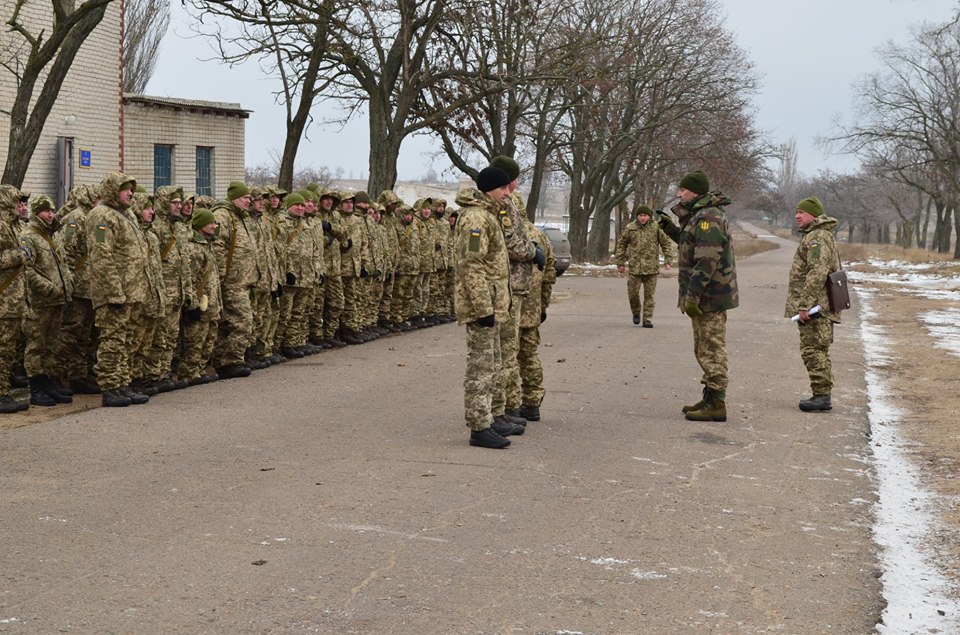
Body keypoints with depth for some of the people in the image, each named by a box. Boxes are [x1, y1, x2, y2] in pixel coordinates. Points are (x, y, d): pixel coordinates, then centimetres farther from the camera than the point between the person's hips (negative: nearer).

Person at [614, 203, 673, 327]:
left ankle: (647, 319, 7)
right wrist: (620, 263, 8)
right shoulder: (630, 228, 1)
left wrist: (668, 260, -4)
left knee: (649, 294, 1)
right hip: (634, 267, 1)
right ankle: (636, 312, 29)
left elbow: (666, 243, 4)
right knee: (632, 293, 3)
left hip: (651, 267, -1)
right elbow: (621, 244, 10)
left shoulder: (656, 227, -1)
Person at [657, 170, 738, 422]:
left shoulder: (707, 217, -18)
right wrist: (670, 229, 17)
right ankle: (710, 398, 26)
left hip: (709, 296, -11)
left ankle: (716, 405, -3)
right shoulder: (699, 215, 15)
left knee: (711, 350, -7)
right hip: (707, 295, 11)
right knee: (705, 349, 17)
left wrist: (692, 295, -25)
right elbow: (692, 246, 28)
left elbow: (707, 260, -25)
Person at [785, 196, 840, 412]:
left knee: (813, 350, -9)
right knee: (818, 351, 13)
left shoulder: (817, 237, -14)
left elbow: (817, 274, -24)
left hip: (815, 307, -11)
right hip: (818, 307, 11)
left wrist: (805, 305, -25)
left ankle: (822, 395, -8)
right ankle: (822, 395, 18)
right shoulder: (815, 236, 22)